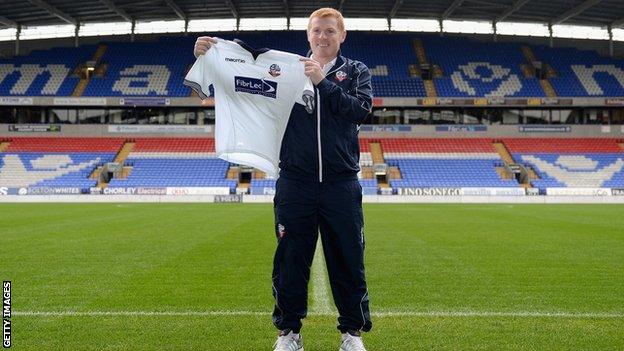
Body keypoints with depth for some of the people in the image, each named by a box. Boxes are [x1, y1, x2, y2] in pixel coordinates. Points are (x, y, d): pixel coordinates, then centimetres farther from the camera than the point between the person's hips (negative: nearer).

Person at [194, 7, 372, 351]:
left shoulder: (356, 71, 8)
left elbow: (361, 109, -9)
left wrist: (322, 82, -15)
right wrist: (207, 55, -13)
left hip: (341, 184, 0)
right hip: (295, 183, 1)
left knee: (348, 260, 6)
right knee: (290, 260, 7)